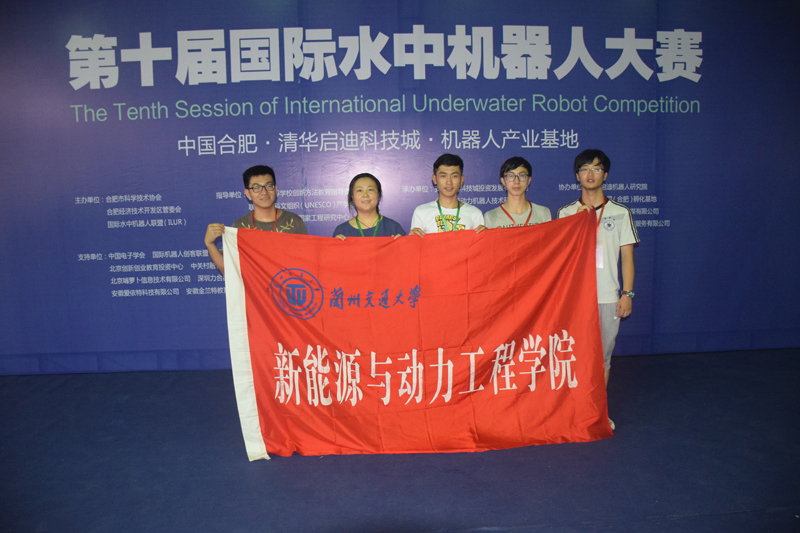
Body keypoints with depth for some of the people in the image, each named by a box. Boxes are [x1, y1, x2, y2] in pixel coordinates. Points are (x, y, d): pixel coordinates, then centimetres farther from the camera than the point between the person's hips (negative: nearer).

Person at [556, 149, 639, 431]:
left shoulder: (620, 213, 7)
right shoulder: (565, 213, 7)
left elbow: (627, 256, 6)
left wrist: (627, 293, -1)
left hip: (607, 296, 0)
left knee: (603, 353, 7)